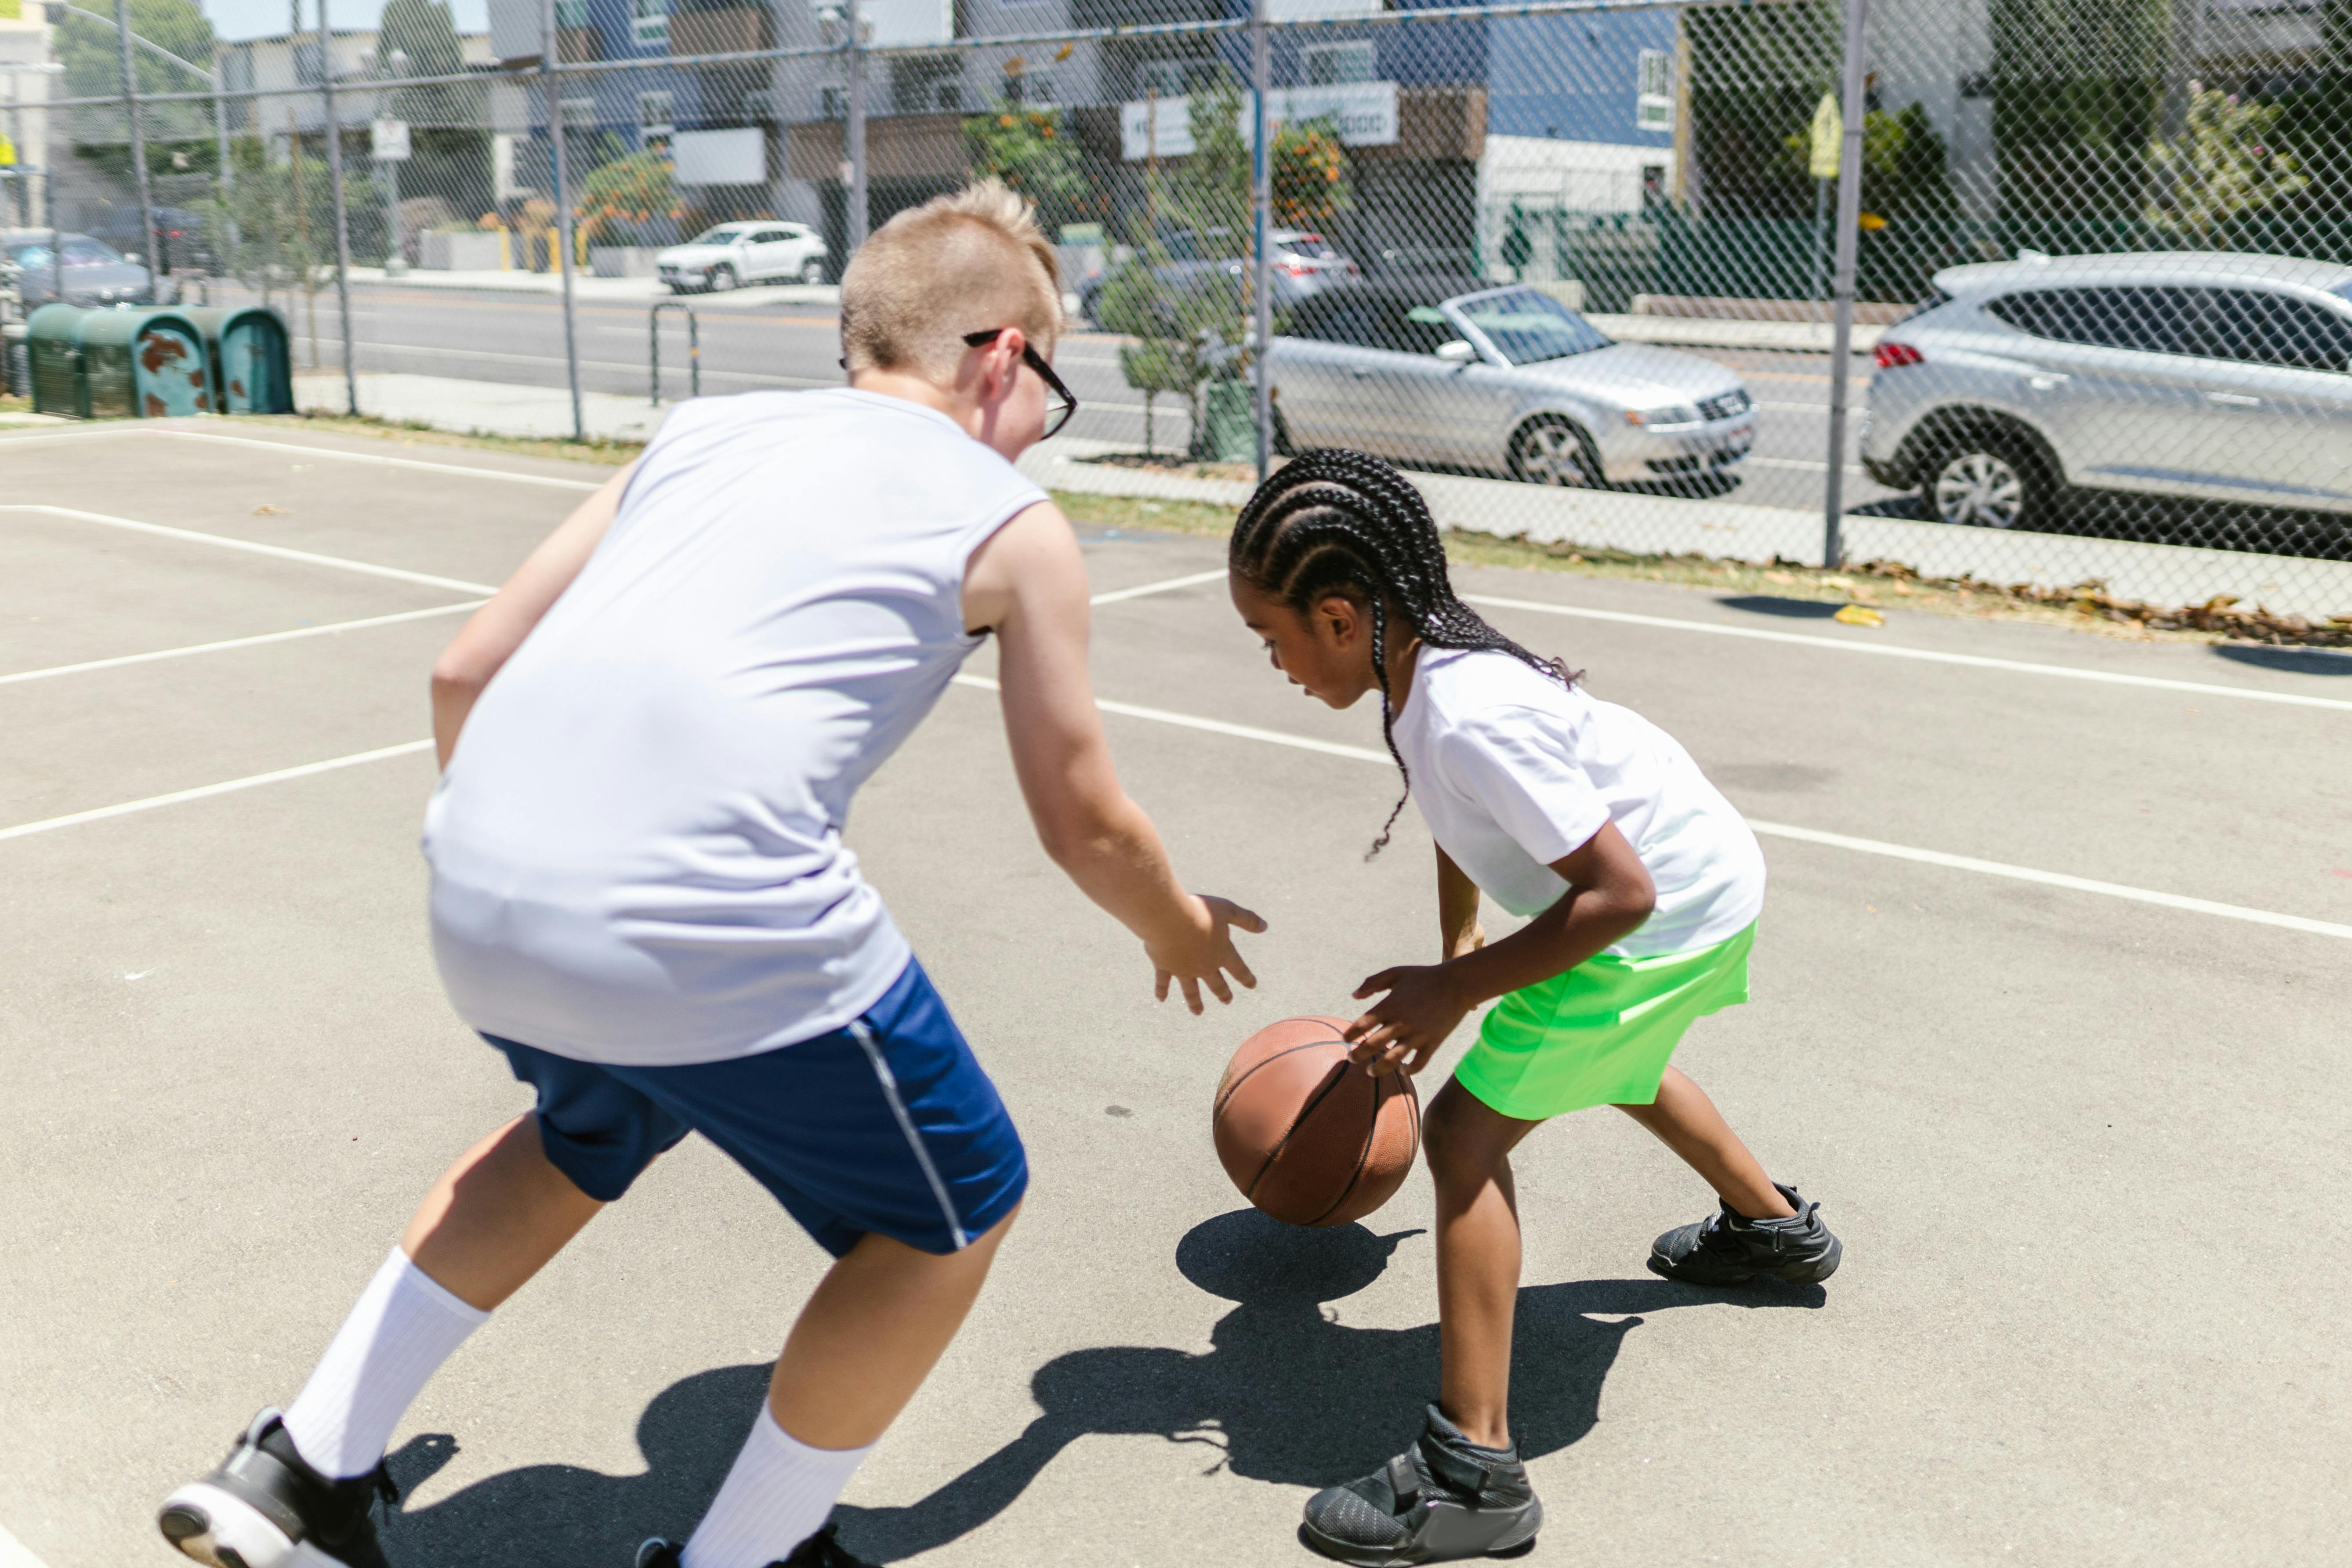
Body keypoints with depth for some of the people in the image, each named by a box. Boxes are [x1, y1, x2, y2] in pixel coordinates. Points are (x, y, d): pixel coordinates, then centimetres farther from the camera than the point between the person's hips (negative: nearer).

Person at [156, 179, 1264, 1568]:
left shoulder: (704, 433, 22)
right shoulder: (1013, 523, 10)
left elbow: (465, 673, 21)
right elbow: (1084, 827, 16)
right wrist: (1181, 930, 37)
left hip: (477, 902, 7)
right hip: (722, 935, -6)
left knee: (595, 1132, 38)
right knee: (953, 1214, 19)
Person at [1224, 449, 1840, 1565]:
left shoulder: (1471, 718, -33)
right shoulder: (1429, 661, -5)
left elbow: (1619, 893, -30)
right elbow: (1464, 829, 14)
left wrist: (1458, 992, -24)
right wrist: (1456, 961, 15)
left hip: (1666, 915, -10)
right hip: (1704, 881, 10)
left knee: (1467, 1129, -12)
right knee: (1612, 1059, 36)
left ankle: (1474, 1475, -8)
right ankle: (1773, 1227, 60)